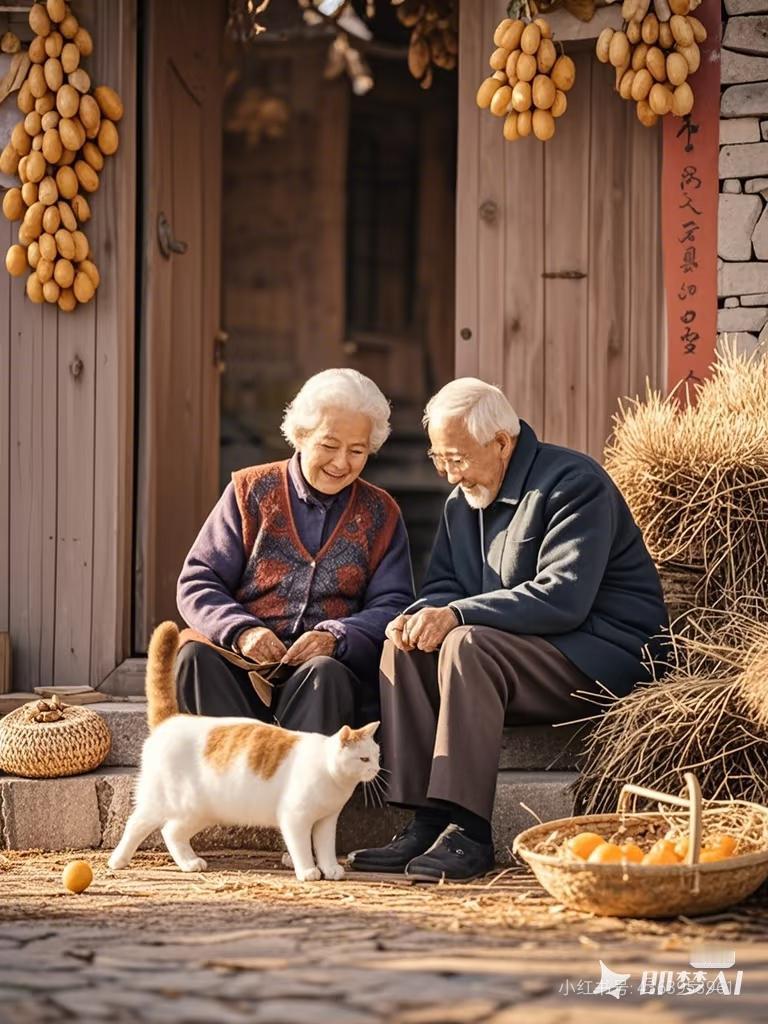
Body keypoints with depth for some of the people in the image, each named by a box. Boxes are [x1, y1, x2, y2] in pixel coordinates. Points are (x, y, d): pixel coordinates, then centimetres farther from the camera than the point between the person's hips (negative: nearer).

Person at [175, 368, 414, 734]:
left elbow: (392, 606, 5)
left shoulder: (381, 515, 15)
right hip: (241, 668, 0)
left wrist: (336, 638, -17)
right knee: (195, 655, -31)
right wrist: (241, 631, -15)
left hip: (329, 665, 0)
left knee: (326, 673, -35)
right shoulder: (251, 491, 12)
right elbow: (197, 583, 7)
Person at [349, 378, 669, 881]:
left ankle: (469, 832, -34)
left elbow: (562, 598, -25)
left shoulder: (574, 483, -14)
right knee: (404, 647, -12)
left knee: (466, 646, -31)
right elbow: (443, 588, 14)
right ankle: (426, 823, -19)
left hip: (603, 652, -8)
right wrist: (423, 615, -13)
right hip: (528, 649, 9)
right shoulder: (462, 502, 13)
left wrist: (456, 615, -28)